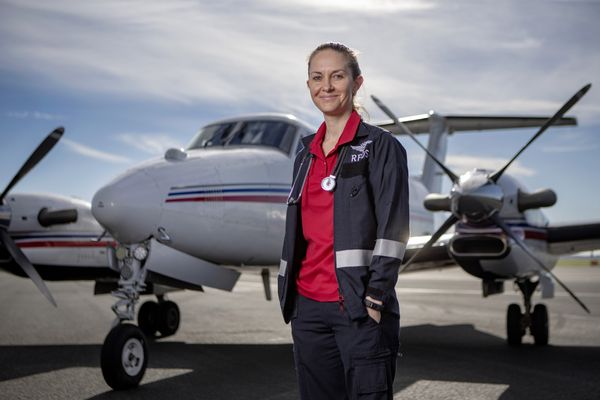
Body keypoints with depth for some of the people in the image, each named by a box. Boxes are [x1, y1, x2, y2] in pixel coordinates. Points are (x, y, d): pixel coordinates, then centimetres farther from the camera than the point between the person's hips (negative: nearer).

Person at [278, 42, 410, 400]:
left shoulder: (380, 146, -3)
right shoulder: (307, 154, 14)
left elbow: (393, 229, -9)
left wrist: (375, 300, -15)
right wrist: (288, 297, 14)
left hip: (359, 309, -5)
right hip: (307, 307, 6)